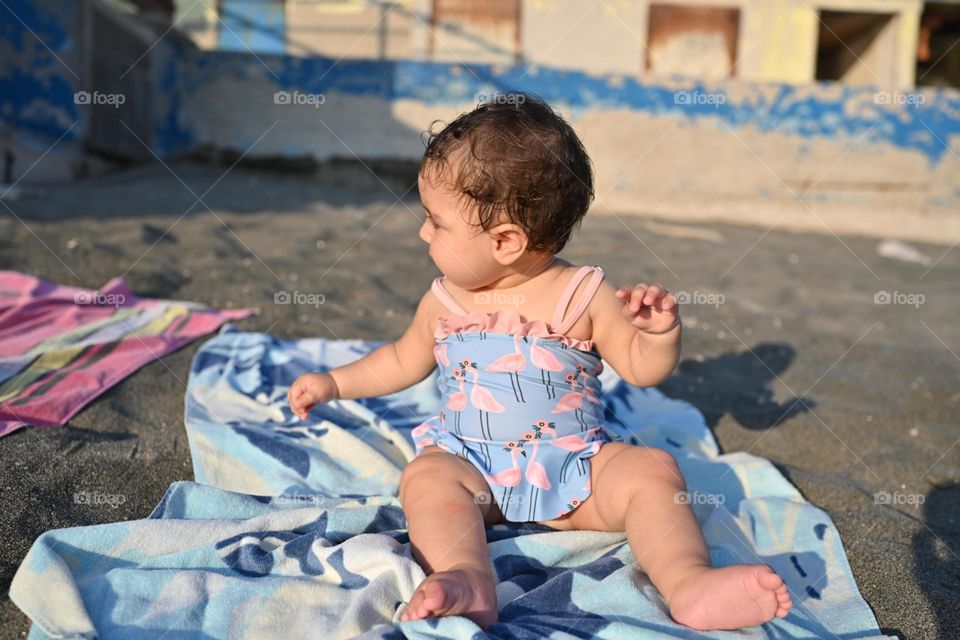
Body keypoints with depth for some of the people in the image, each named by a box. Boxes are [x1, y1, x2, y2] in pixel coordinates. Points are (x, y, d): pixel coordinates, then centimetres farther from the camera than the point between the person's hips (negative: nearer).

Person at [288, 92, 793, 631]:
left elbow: (643, 368, -1)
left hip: (575, 466, -1)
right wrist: (334, 382, 22)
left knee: (652, 468, -23)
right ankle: (467, 584, -49)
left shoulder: (582, 295, -4)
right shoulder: (445, 301, 6)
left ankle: (691, 585, -38)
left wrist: (662, 332, -21)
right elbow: (403, 362, 23)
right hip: (471, 467, 1)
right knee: (426, 475, -29)